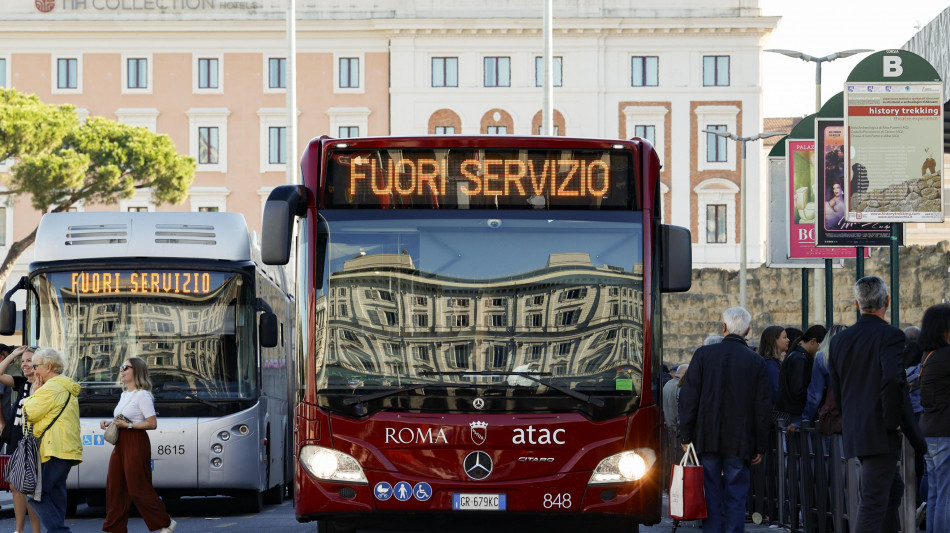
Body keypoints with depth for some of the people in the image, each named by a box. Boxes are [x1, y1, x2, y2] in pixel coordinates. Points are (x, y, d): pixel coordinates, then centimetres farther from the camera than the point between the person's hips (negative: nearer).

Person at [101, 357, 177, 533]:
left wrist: (128, 425, -20)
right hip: (121, 444, 9)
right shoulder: (125, 395, 16)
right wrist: (109, 423, 10)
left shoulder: (142, 395, -11)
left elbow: (152, 424, -15)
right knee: (114, 486, 6)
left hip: (136, 444, -9)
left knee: (137, 489, -7)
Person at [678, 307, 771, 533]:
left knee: (711, 496, 5)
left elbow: (688, 397, -2)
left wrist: (686, 436, 4)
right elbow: (762, 407, 1)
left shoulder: (703, 354, -1)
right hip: (739, 443, 0)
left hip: (707, 439, 0)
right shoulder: (756, 362, -1)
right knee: (736, 497, 3)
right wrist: (760, 447, 8)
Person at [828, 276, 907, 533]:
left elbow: (836, 389, 13)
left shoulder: (840, 340, 9)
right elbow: (893, 379, -27)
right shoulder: (891, 336, -12)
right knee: (873, 501, -7)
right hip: (881, 434, -7)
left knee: (893, 490, 22)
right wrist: (893, 422, -16)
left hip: (853, 432, 7)